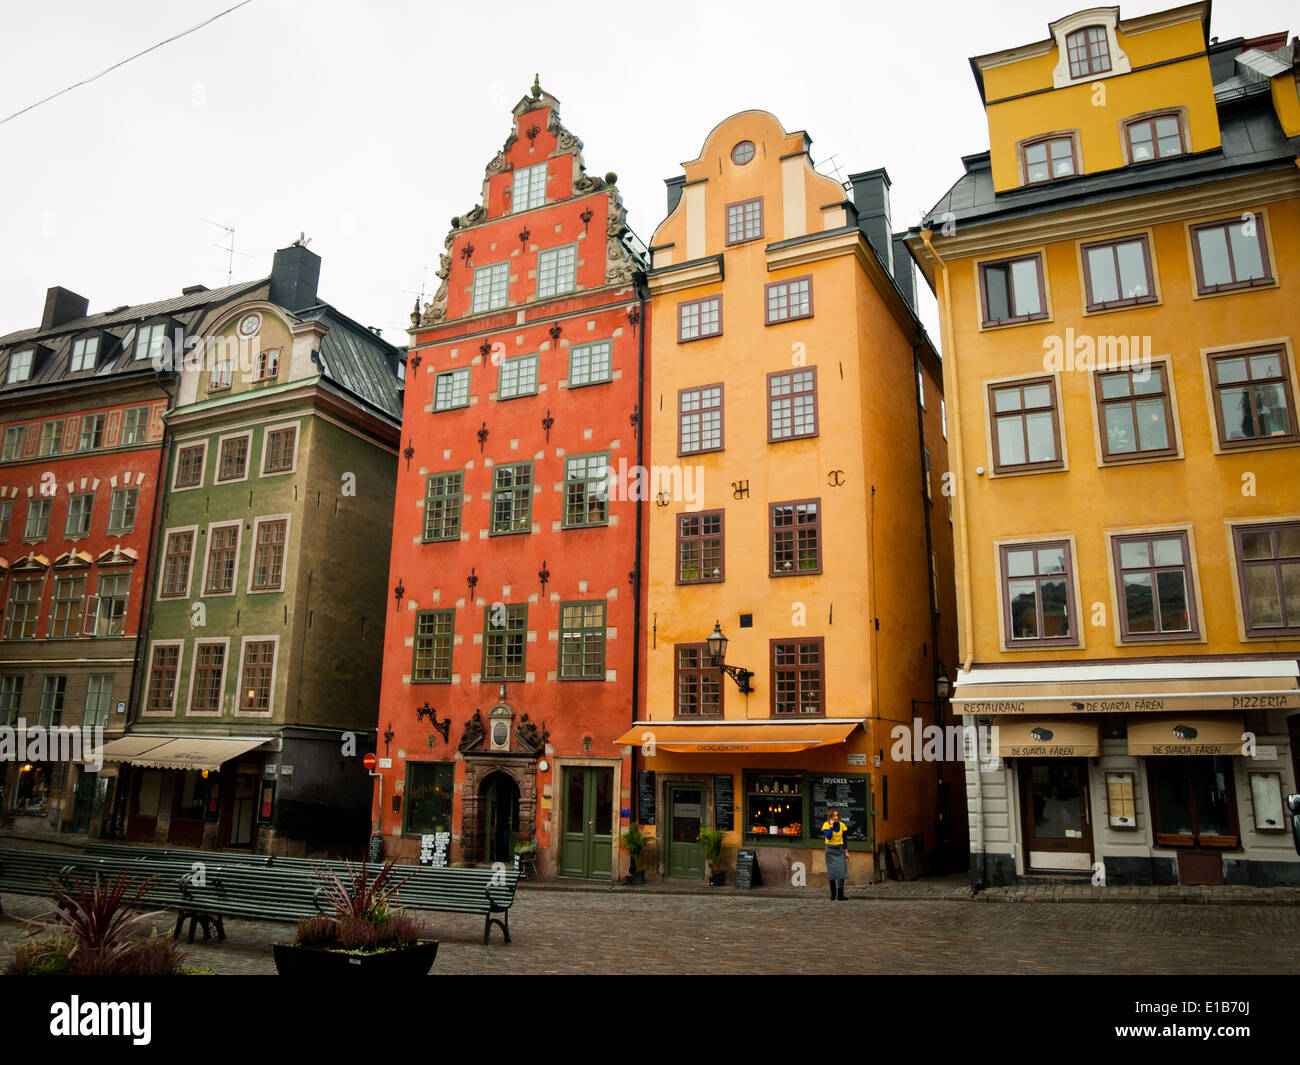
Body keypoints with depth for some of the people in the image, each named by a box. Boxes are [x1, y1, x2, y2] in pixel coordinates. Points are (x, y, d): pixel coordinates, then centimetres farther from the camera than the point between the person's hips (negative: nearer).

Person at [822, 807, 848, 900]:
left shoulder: (842, 825, 1)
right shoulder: (826, 825, -8)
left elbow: (844, 839, 9)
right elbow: (829, 837, -23)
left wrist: (846, 852, 8)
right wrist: (832, 825, -19)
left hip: (840, 850, 2)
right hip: (830, 850, -2)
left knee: (841, 871, -10)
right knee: (832, 873, 3)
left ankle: (840, 896, -10)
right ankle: (833, 895, 15)